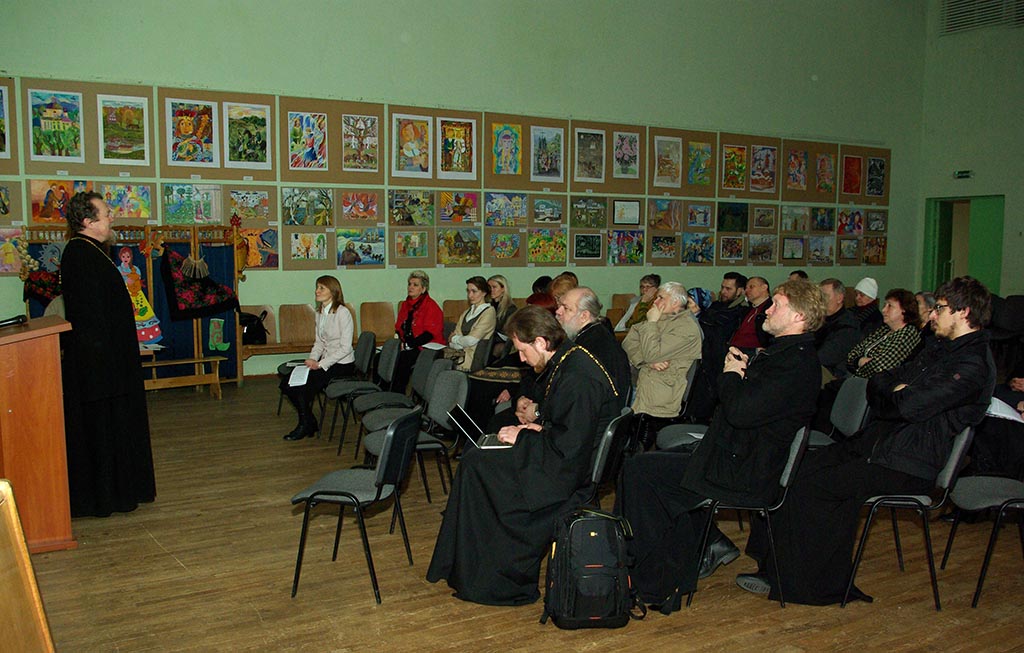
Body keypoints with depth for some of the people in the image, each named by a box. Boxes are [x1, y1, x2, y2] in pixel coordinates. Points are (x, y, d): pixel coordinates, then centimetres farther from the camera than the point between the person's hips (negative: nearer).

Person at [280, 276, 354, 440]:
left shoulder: (342, 313, -16)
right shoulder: (320, 313, 10)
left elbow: (345, 348, -20)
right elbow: (319, 342, 15)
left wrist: (320, 364, -20)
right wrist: (311, 360, -5)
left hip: (342, 365, -8)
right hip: (325, 362, 8)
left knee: (301, 386, -20)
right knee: (286, 382, -7)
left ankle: (306, 425, 4)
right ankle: (309, 421, 7)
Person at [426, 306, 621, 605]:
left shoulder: (578, 379, -25)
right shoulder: (566, 362, 8)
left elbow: (569, 449, -25)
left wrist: (523, 439, -14)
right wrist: (539, 428, 5)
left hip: (572, 472, -11)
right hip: (572, 457, 11)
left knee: (477, 464, -12)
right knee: (474, 456, 9)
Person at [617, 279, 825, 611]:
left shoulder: (796, 364, -21)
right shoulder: (789, 353, 12)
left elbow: (740, 411, -30)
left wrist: (732, 374, -11)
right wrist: (743, 370, -1)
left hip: (744, 475, -11)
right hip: (742, 461, 11)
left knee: (638, 470, -11)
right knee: (649, 465, 18)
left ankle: (657, 580, 0)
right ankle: (709, 544, 19)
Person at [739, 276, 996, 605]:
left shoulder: (974, 365, -14)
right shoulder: (943, 349, 18)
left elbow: (910, 406, -25)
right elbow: (876, 384, 17)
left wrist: (890, 397, -3)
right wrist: (897, 394, -5)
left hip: (906, 467, -9)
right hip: (875, 442, 9)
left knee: (807, 485, -21)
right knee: (796, 468, -6)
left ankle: (793, 580, -5)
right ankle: (774, 568, -2)